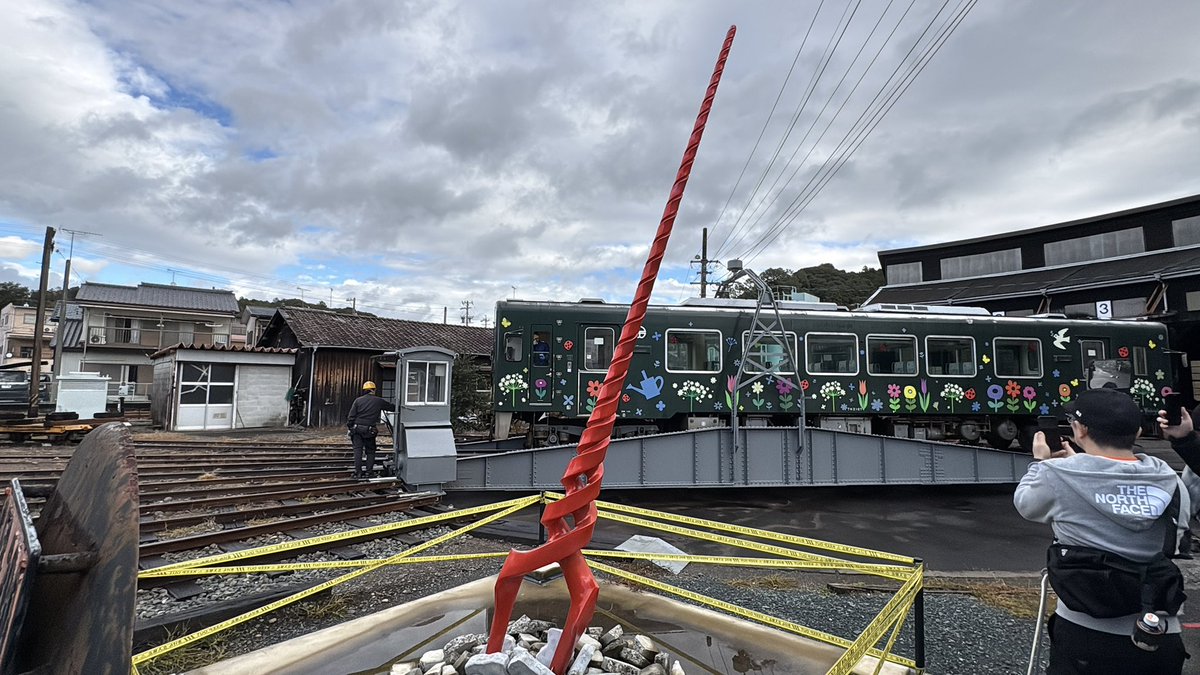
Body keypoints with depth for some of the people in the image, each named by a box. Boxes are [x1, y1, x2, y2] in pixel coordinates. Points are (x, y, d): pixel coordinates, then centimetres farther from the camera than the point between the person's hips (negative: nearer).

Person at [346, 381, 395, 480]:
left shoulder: (358, 400, 3)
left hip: (357, 429, 1)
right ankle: (368, 471, 5)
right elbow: (391, 407, 13)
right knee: (370, 450, 11)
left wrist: (349, 427, 8)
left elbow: (351, 416, 0)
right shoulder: (378, 401, 2)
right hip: (370, 430, -1)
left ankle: (358, 473, 0)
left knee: (358, 449, 3)